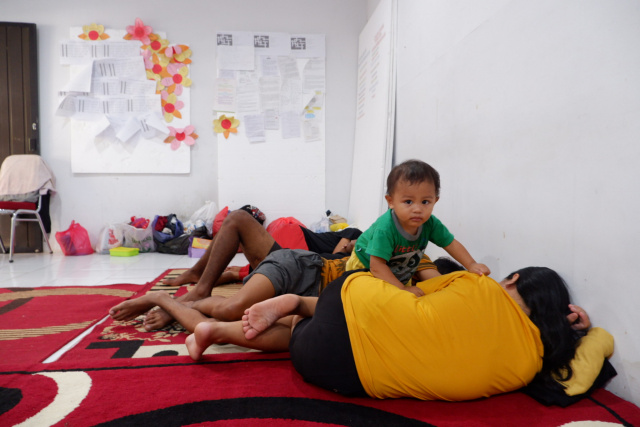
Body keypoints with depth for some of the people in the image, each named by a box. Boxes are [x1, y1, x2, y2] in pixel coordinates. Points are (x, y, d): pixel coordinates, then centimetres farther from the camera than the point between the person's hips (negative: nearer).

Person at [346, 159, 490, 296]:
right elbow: (377, 265, -41)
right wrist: (402, 289, -42)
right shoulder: (385, 228, -41)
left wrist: (471, 265, -13)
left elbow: (451, 244, -5)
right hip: (366, 264, -5)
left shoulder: (430, 223, -21)